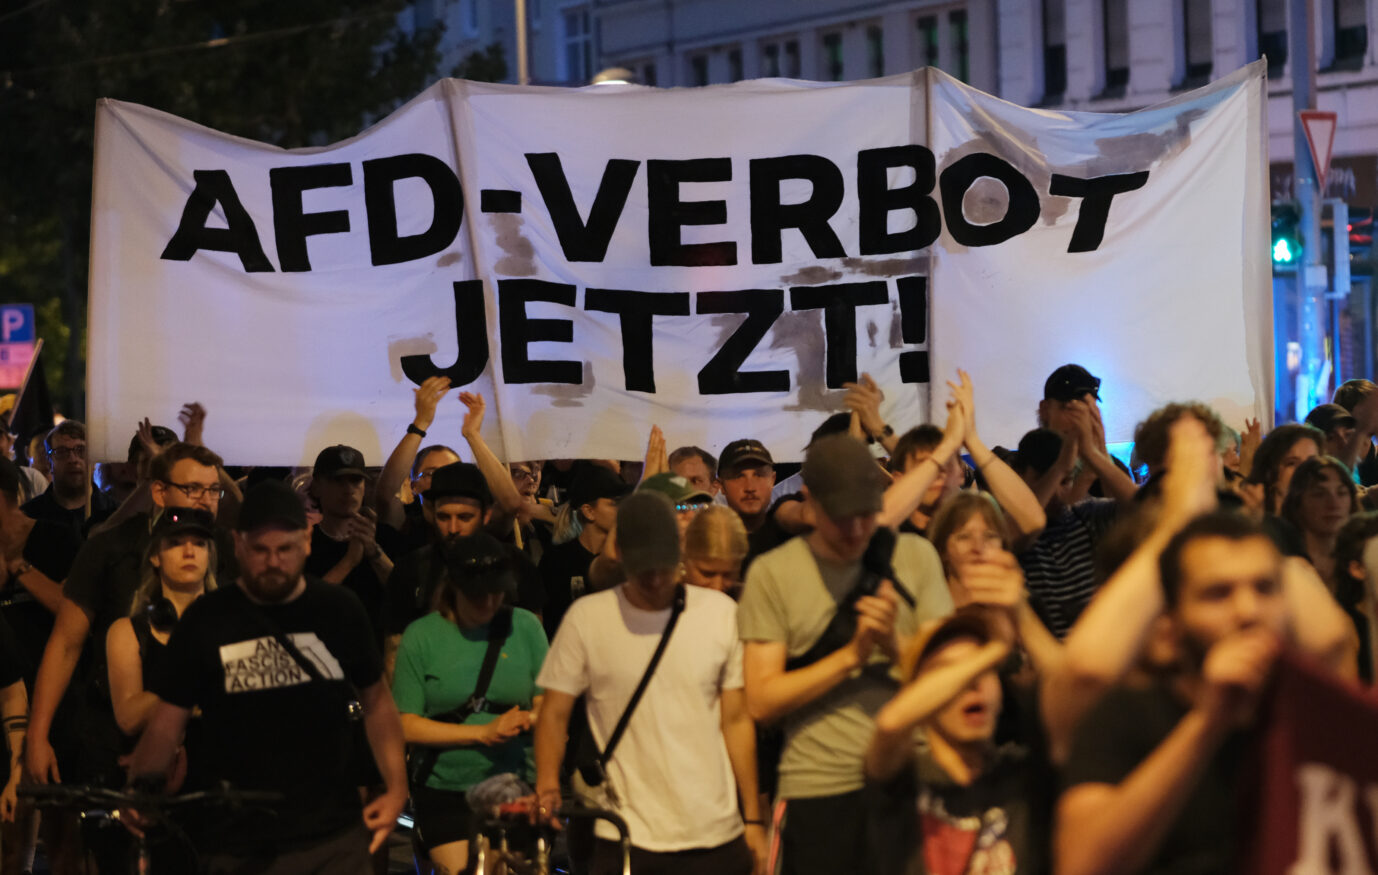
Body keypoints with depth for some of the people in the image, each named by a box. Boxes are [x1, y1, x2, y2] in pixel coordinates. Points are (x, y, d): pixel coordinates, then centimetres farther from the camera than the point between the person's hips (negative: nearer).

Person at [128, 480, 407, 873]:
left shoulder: (340, 611, 3)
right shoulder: (206, 621, -1)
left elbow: (376, 700, 12)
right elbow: (166, 723, 1)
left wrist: (396, 787, 3)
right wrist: (141, 792, -11)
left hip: (336, 839, 1)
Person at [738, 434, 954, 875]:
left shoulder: (915, 556, 7)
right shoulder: (771, 573, 0)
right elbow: (761, 701, -6)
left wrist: (894, 644, -18)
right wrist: (852, 655, -14)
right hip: (820, 792, -2)